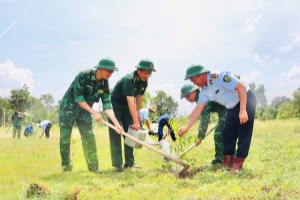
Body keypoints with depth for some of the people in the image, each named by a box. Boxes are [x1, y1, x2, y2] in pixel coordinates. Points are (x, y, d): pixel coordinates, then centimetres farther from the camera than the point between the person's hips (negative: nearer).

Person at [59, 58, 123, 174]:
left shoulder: (104, 84, -9)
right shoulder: (83, 76, -26)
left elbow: (107, 106, -9)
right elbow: (78, 98, -25)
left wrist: (116, 124, -19)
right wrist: (94, 112, -26)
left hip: (85, 109, 5)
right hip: (69, 106, -5)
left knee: (89, 138, -2)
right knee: (65, 137, -3)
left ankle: (93, 166, 4)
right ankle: (66, 165, 12)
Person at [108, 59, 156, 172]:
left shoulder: (144, 82, -7)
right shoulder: (129, 80, -32)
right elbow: (130, 102, -38)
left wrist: (138, 112, 8)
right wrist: (136, 122, -40)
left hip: (126, 108, 8)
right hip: (115, 106, -8)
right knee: (115, 134, -10)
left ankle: (129, 162, 8)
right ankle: (117, 164, -10)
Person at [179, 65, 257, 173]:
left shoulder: (219, 76, -26)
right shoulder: (204, 90, 0)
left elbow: (241, 87, -30)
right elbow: (198, 109, 4)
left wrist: (242, 110, -32)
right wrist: (187, 127, 1)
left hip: (246, 100, -9)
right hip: (232, 107, 9)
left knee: (243, 134, -7)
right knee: (227, 133, 7)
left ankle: (238, 164, -6)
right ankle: (228, 161, 14)